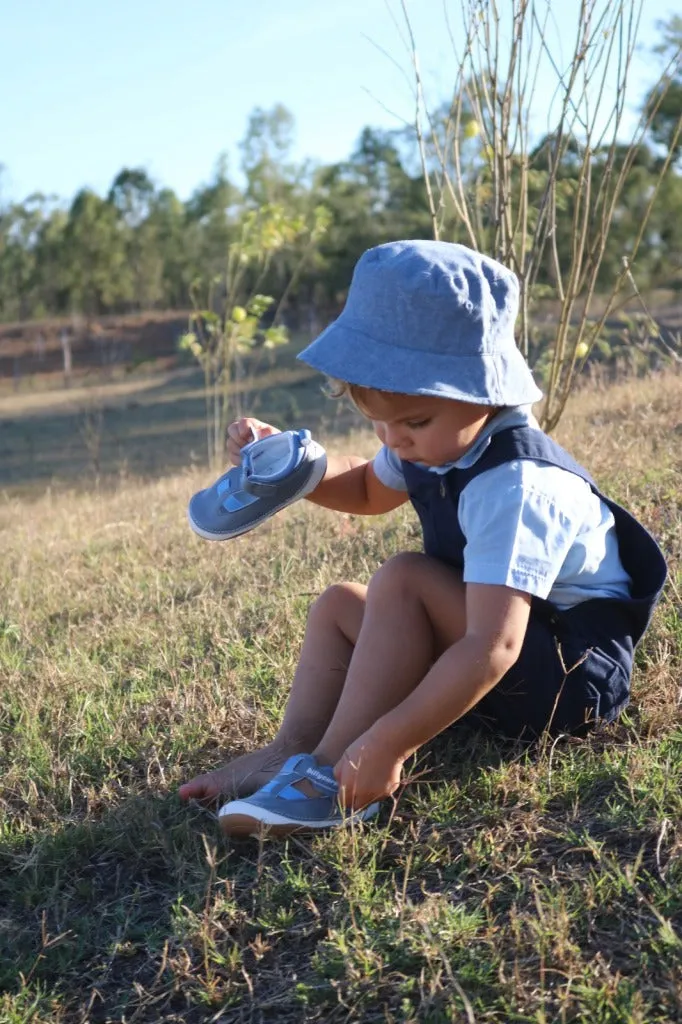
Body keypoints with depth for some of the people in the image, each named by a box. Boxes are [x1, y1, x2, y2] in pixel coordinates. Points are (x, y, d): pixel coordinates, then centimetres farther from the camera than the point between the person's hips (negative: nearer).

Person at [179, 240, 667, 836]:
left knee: (404, 581, -28)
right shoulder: (435, 444, -2)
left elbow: (493, 648, -39)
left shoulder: (513, 488, -31)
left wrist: (387, 744, -42)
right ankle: (292, 753, -7)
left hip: (578, 675, -10)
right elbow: (366, 490, 21)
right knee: (339, 606, 8)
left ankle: (336, 775, -23)